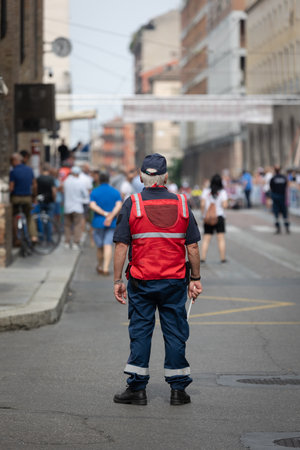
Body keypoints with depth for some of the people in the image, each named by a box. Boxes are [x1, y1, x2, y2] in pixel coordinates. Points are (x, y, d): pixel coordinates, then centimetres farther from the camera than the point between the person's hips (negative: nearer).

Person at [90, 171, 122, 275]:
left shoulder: (94, 192, 1)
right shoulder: (115, 192, 3)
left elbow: (92, 205, -14)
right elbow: (119, 205, -12)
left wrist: (105, 213, -16)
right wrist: (111, 216, -22)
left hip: (98, 222, 0)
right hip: (112, 224, 0)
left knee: (99, 246, 14)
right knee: (108, 245, -7)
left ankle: (100, 266, 28)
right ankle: (106, 268, -19)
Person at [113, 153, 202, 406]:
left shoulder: (132, 204, -4)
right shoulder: (181, 204, 1)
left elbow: (121, 246, -6)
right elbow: (193, 246, 2)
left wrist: (118, 280, 0)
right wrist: (195, 278, 10)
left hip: (141, 281, -1)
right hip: (174, 281, 1)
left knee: (140, 332, 6)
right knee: (175, 333, 7)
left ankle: (137, 388, 8)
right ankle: (178, 389, 11)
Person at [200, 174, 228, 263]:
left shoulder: (206, 191, 2)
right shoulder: (222, 192, -3)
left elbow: (202, 204, -7)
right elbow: (225, 205, -11)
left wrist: (203, 214, 4)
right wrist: (226, 203, 11)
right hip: (219, 216, -2)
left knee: (206, 239, 4)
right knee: (221, 238, 1)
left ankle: (203, 258, -2)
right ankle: (223, 258, -1)